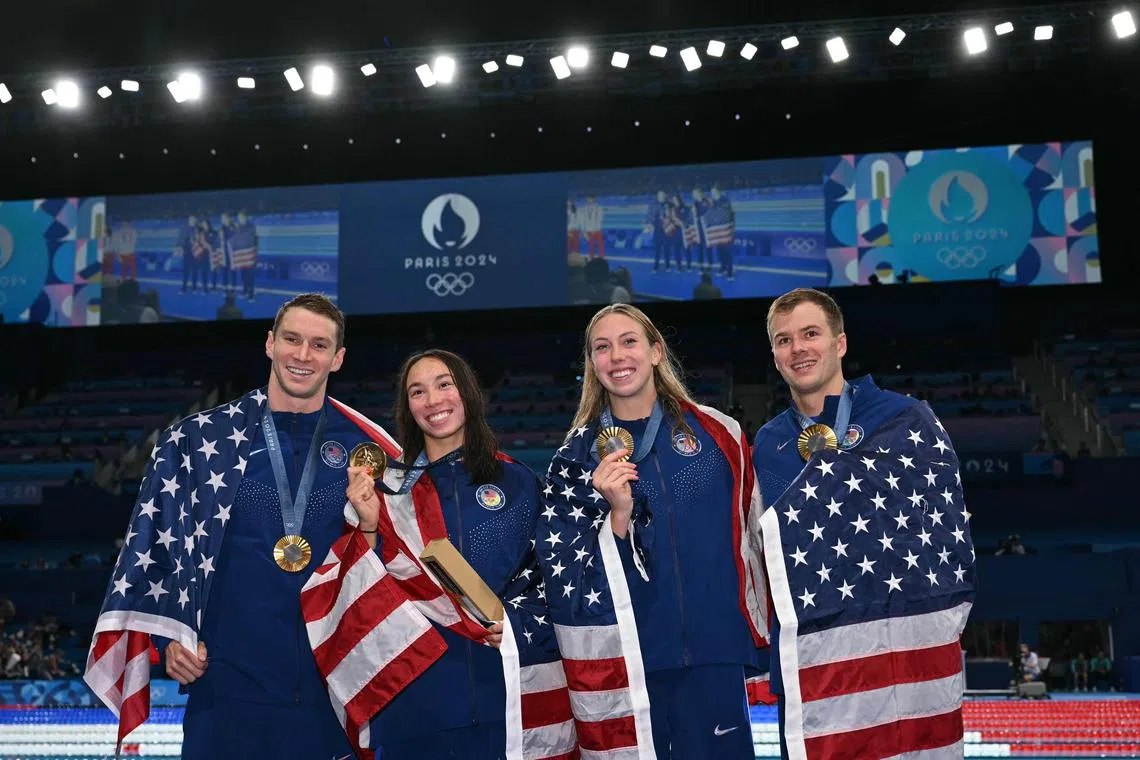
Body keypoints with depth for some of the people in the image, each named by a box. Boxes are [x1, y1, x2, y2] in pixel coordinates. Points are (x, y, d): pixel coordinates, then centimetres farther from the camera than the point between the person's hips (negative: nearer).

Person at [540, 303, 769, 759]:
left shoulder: (717, 433, 4)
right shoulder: (577, 457, 3)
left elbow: (748, 536, 12)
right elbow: (562, 575, -2)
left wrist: (755, 627, 15)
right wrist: (617, 514, -16)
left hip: (711, 651, 0)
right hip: (622, 657, 0)